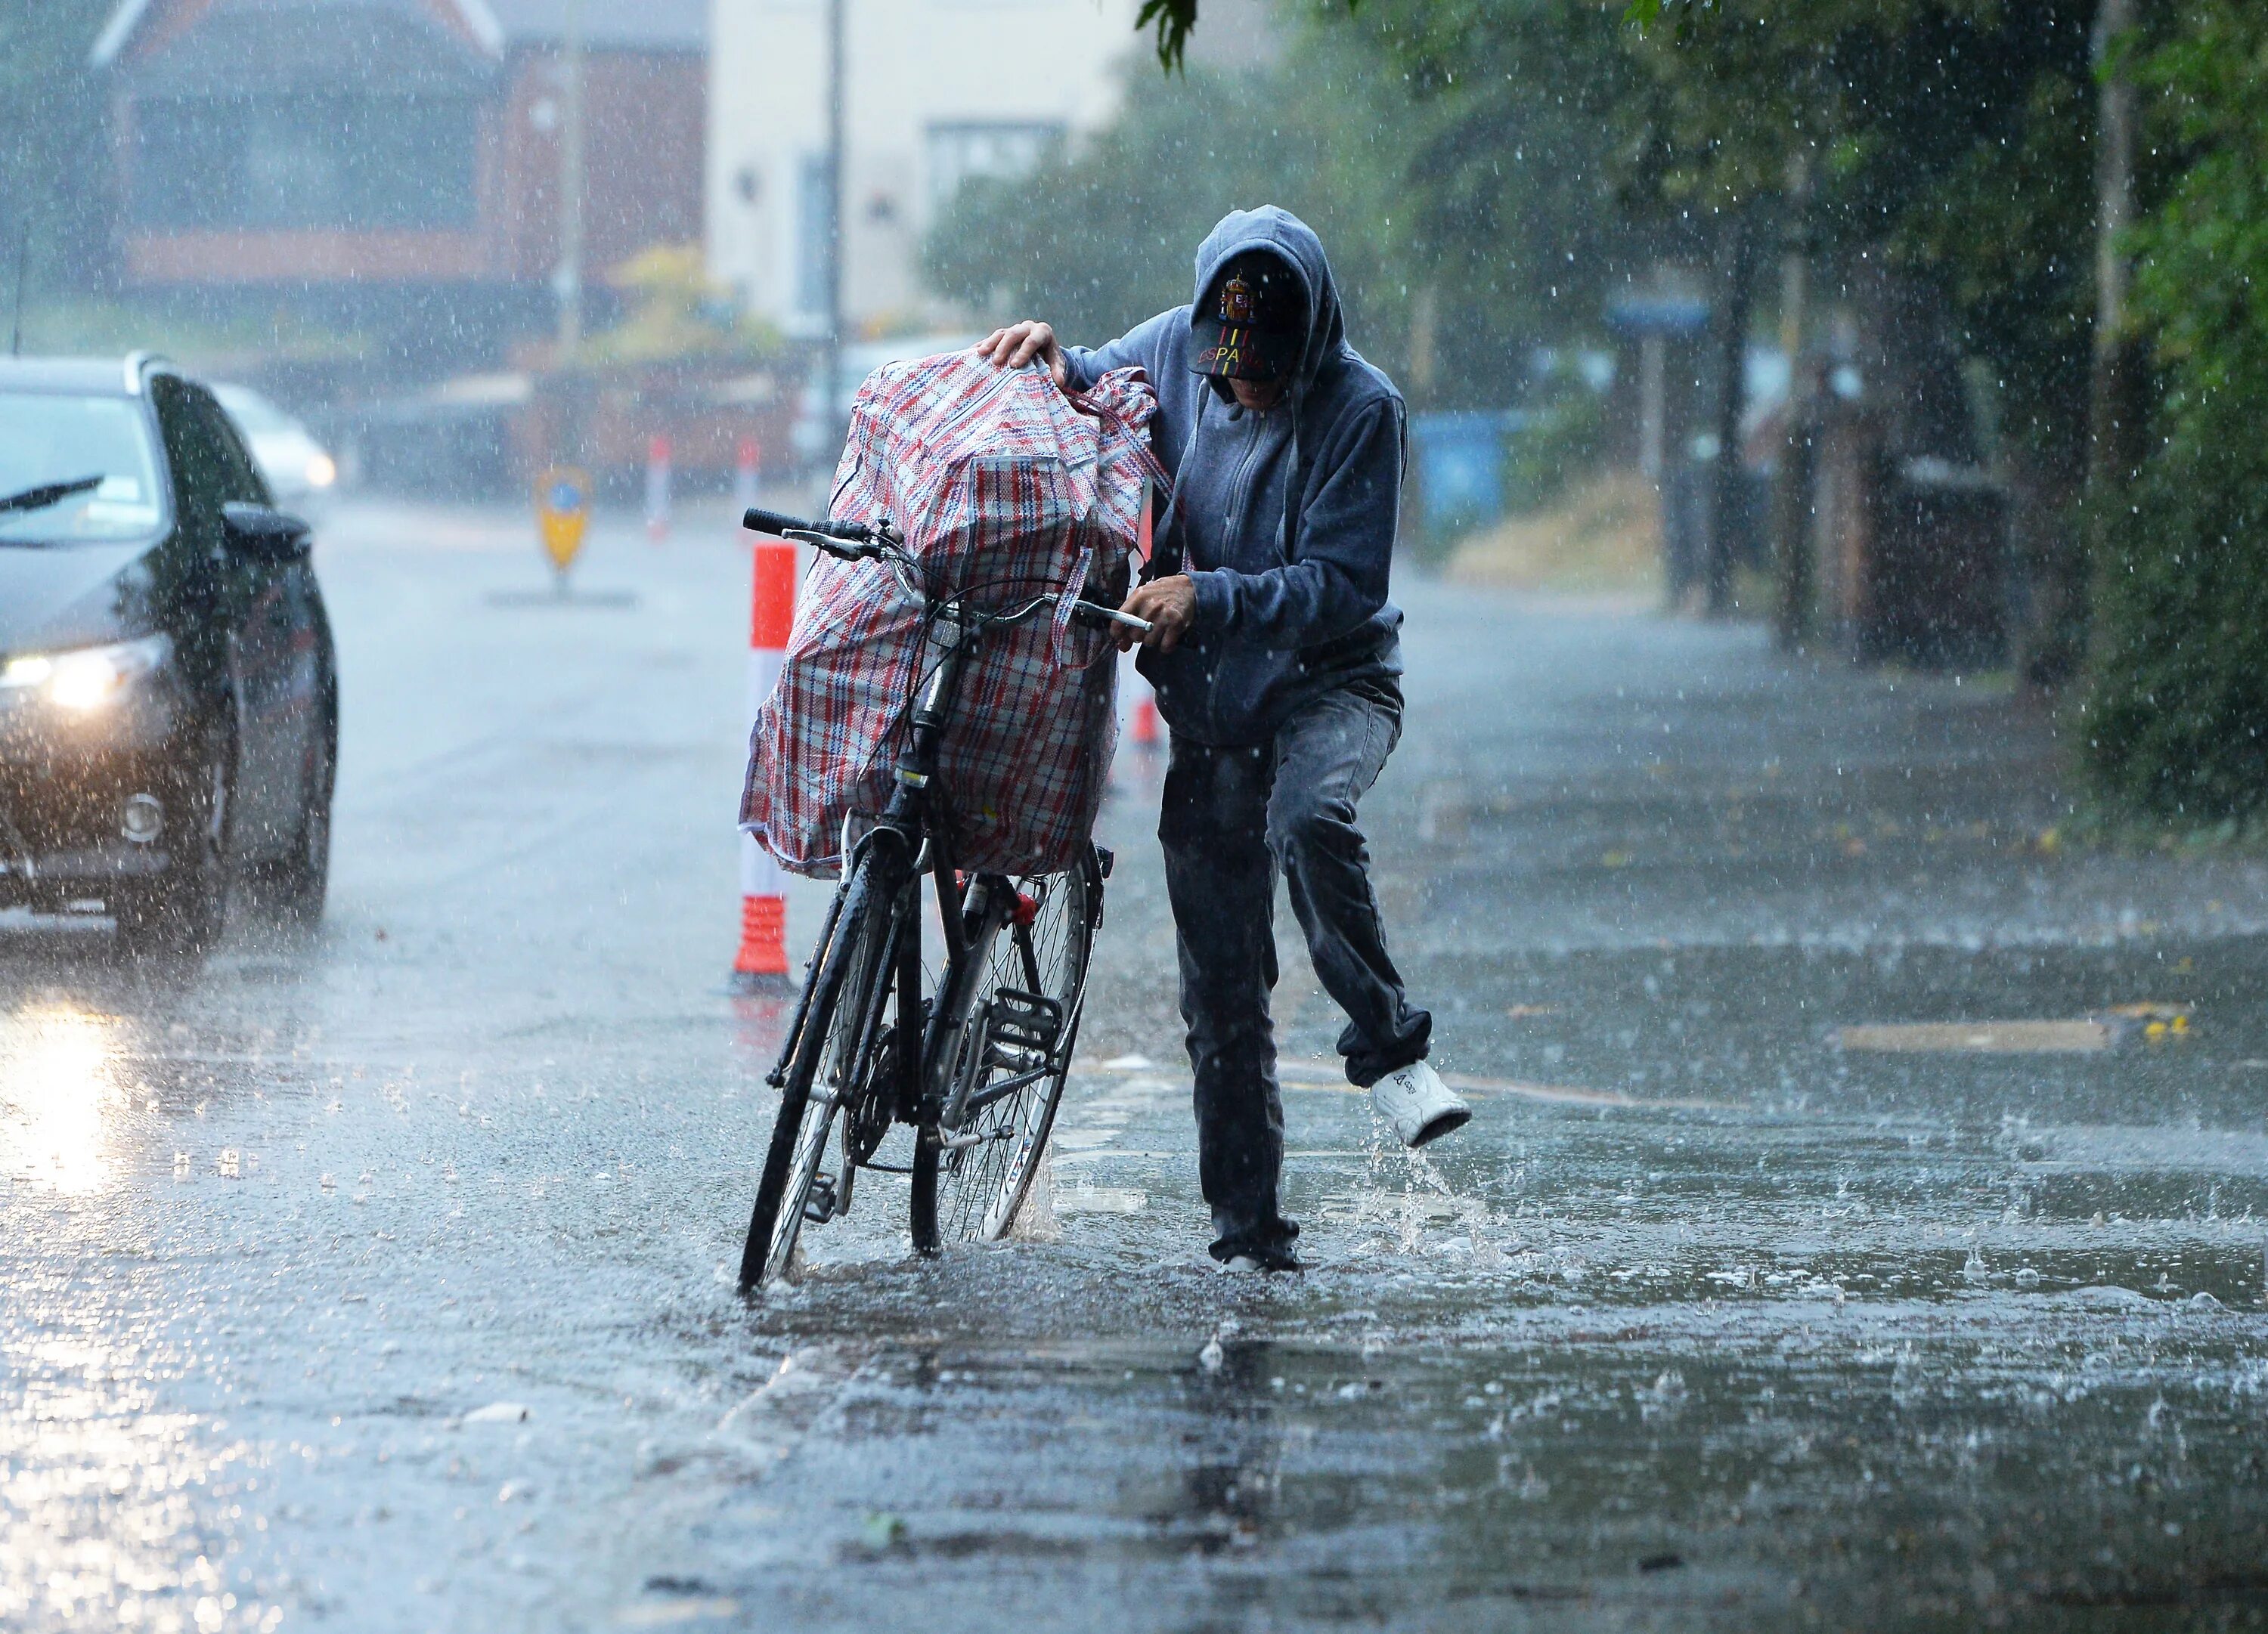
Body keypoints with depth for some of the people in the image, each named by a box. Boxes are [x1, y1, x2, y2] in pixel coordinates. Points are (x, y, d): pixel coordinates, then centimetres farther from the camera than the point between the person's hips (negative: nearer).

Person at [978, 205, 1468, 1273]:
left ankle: (1386, 1045, -22)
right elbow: (1086, 389, 15)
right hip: (1210, 704, 4)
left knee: (1307, 817, -39)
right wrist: (1048, 356, -8)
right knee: (1221, 985, 3)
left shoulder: (1358, 408, -17)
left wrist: (1210, 597, -32)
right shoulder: (1176, 352, -4)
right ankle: (1247, 1228, 13)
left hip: (1331, 683, -4)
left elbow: (1343, 585, -21)